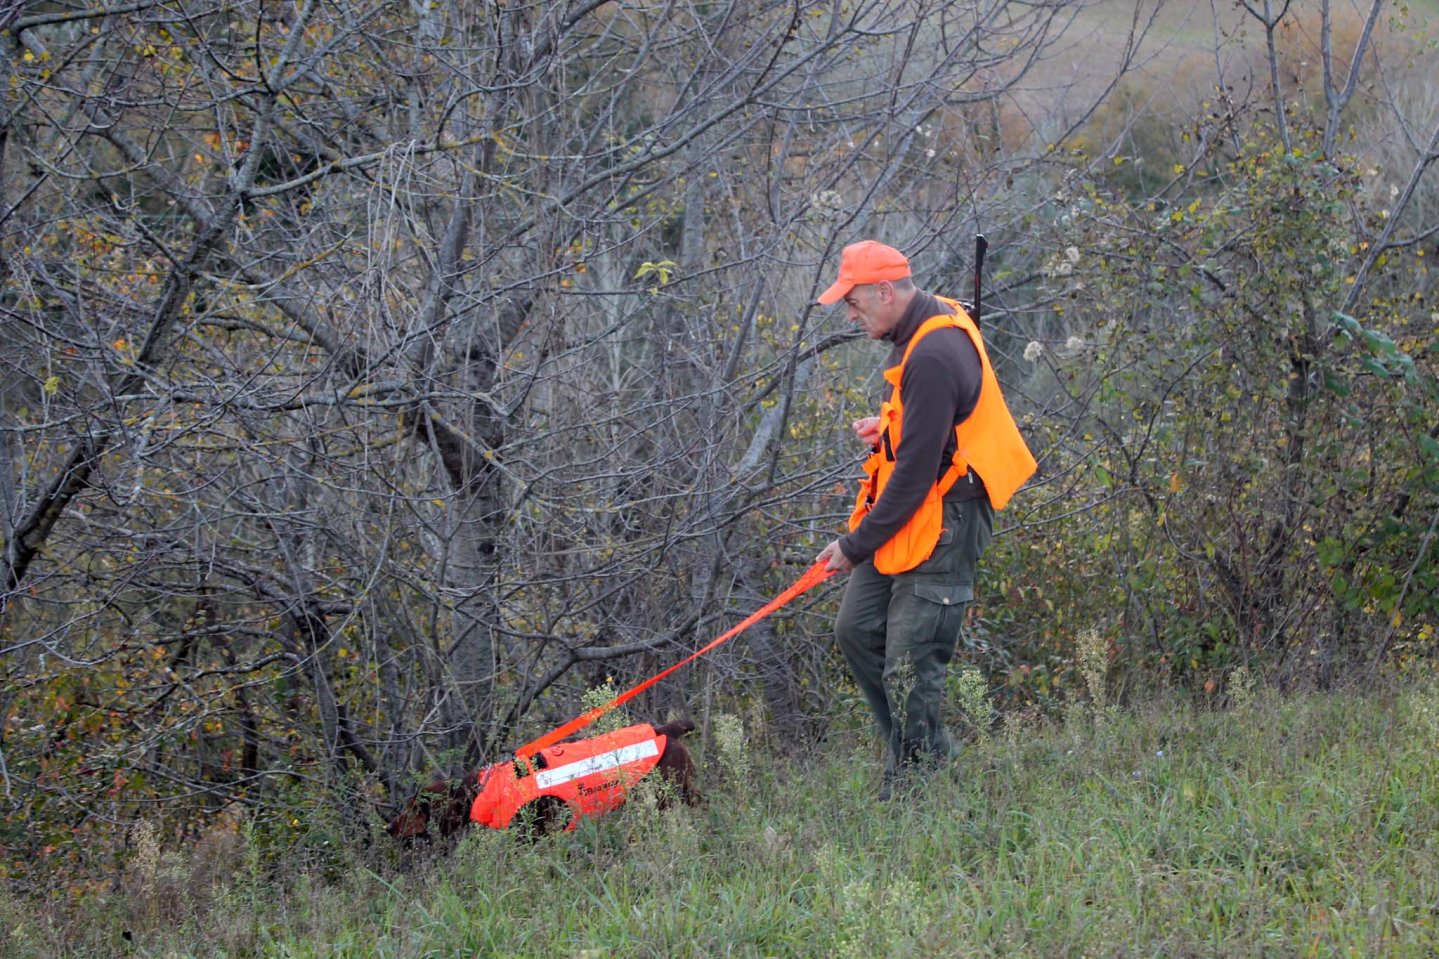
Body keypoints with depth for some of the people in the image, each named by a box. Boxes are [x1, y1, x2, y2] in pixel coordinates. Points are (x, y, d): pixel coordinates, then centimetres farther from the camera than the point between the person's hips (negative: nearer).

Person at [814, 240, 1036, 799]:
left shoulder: (933, 357, -23)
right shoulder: (934, 325, 10)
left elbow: (915, 473, -24)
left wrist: (856, 546, -17)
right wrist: (886, 430, 7)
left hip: (940, 524, -11)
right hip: (907, 519, 11)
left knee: (910, 665, -8)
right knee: (857, 629, 11)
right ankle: (931, 753, 20)